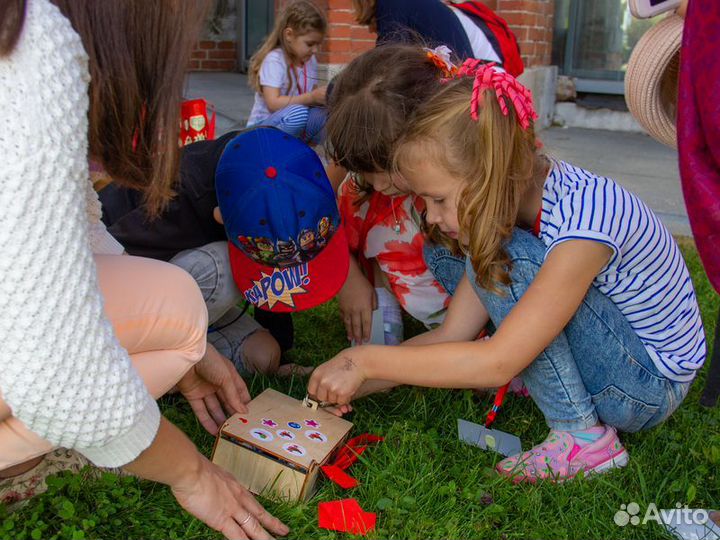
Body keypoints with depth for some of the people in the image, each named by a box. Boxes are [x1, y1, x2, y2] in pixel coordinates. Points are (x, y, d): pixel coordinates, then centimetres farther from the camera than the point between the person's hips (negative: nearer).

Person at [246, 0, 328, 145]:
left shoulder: (310, 61, 6)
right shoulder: (274, 60, -15)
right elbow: (273, 103, -24)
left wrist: (323, 96, -12)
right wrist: (312, 97, -31)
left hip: (293, 132, 6)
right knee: (298, 113, -36)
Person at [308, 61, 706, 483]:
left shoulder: (582, 217, -32)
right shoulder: (516, 193, -6)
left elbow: (498, 362, -33)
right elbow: (452, 334, -6)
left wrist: (367, 361, -26)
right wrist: (354, 380, -14)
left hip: (652, 384, -7)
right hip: (613, 355, 8)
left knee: (507, 258, -25)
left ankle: (583, 437, -15)